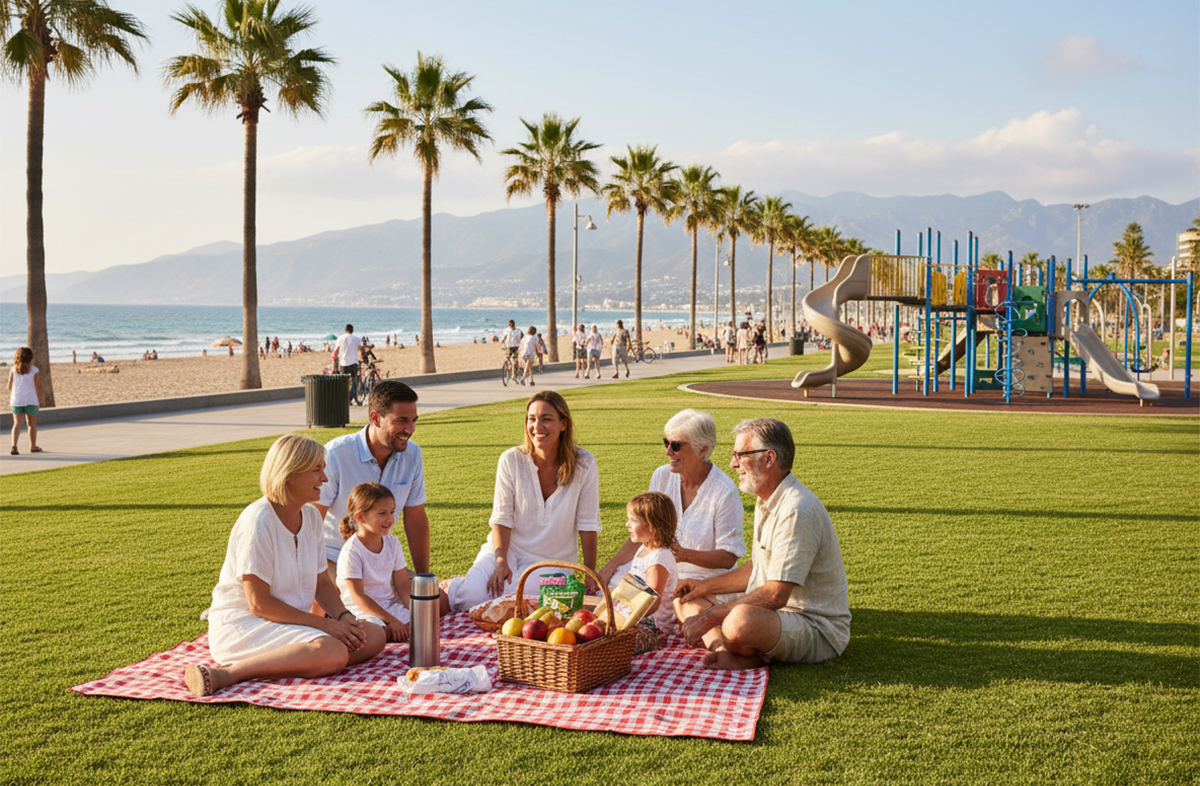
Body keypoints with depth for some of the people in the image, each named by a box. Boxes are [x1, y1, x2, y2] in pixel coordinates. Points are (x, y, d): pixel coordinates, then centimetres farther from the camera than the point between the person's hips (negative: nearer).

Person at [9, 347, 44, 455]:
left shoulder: (13, 369, 2)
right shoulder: (34, 370, -7)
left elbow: (10, 385, 5)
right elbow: (38, 387, -5)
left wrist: (10, 398, 20)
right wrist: (40, 400, 6)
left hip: (16, 400, 2)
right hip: (31, 400, -2)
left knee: (17, 423, 0)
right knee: (32, 424, 12)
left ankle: (14, 446, -19)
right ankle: (33, 446, 25)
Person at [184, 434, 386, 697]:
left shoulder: (311, 516, 7)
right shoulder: (258, 521, -17)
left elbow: (322, 583, 13)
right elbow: (258, 603, -19)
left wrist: (343, 616, -8)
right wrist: (324, 623, -18)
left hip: (287, 623, 9)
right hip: (241, 625, -9)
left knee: (374, 637, -9)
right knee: (334, 652, -31)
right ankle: (227, 673, -26)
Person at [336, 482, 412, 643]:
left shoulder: (393, 544, 5)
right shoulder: (352, 552, -16)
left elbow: (402, 585, 6)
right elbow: (358, 596, -17)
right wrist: (391, 620, -21)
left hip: (390, 604, 6)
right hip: (361, 610, -6)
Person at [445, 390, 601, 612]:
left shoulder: (584, 465, -10)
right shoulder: (511, 460, -9)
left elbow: (588, 525, -5)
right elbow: (501, 518, -6)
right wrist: (501, 562, -20)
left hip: (551, 562, 0)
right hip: (507, 549, 0)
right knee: (471, 595, -28)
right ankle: (452, 586, 8)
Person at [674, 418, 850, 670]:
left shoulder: (796, 511, -23)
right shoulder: (767, 502, 11)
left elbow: (775, 595, -27)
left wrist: (709, 617, -21)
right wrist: (706, 585, 11)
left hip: (817, 628, -11)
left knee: (741, 621, -41)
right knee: (686, 600, 6)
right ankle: (724, 651, -18)